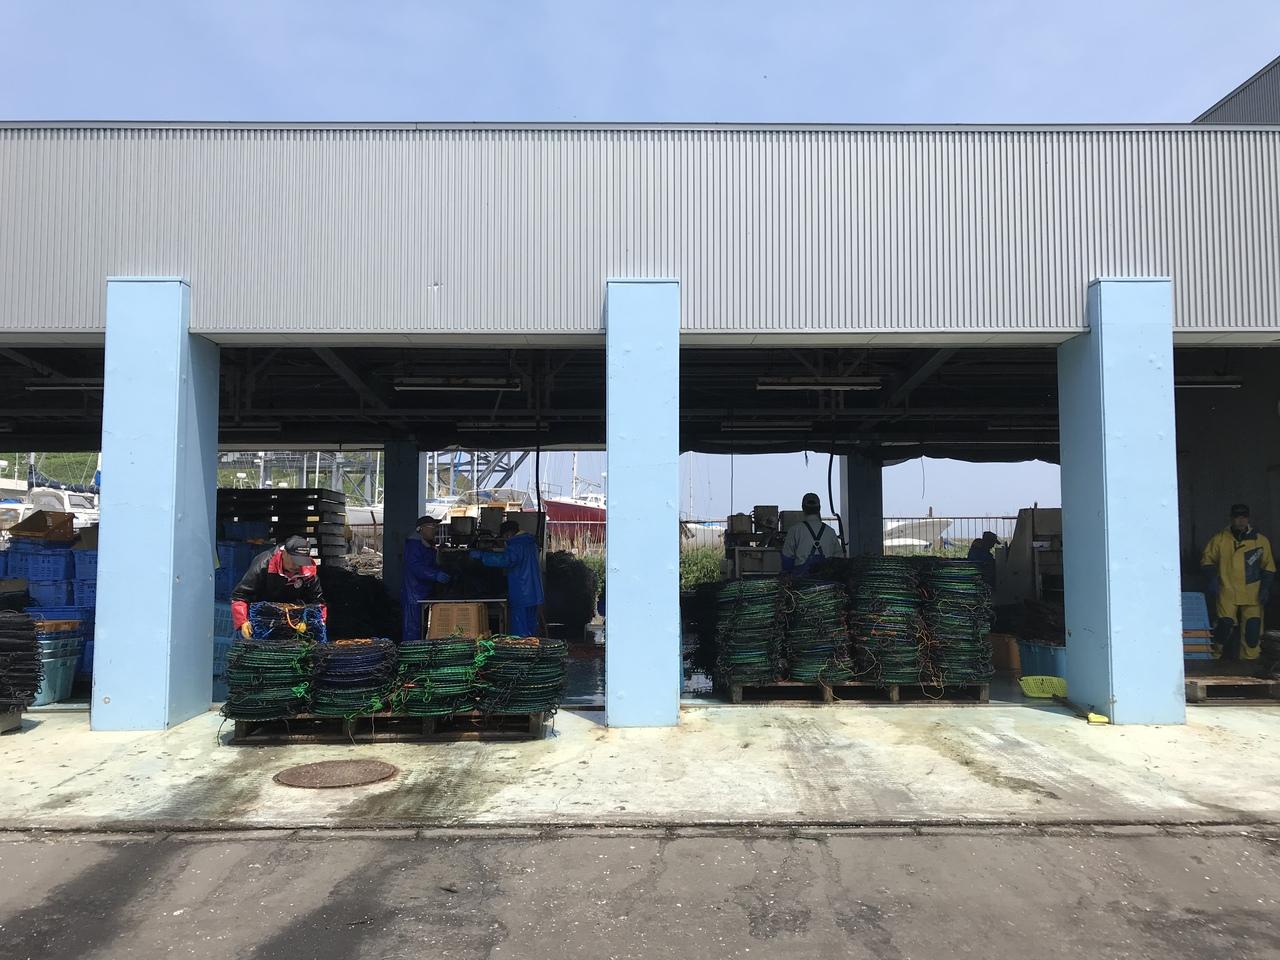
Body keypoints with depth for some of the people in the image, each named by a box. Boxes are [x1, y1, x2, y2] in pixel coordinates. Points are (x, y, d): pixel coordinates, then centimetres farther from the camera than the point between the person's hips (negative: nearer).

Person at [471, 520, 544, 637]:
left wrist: (481, 555, -27)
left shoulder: (516, 545, -16)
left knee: (519, 632, -5)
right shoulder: (530, 542, 14)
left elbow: (504, 560, -32)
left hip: (520, 596, -9)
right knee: (531, 630, 15)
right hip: (534, 595, 9)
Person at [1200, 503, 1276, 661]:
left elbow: (1269, 567, 11)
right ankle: (1216, 655, 13)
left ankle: (1249, 659, 12)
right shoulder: (1219, 539, -1)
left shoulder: (1261, 541, 3)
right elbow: (1207, 560, 9)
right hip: (1227, 593, -1)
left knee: (1252, 627, -5)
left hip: (1253, 594, 1)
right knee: (1225, 623, -10)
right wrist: (1211, 579, -4)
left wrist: (1265, 587, 2)